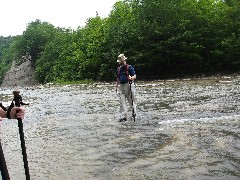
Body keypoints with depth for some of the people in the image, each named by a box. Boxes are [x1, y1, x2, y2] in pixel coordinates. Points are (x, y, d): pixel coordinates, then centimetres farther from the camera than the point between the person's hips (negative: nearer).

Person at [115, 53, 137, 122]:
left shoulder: (129, 67, -2)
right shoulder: (118, 69, 16)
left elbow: (135, 76, -6)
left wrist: (131, 78, -28)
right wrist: (116, 87, 20)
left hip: (128, 85, -5)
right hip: (121, 86, 5)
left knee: (131, 100, 2)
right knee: (122, 101, -2)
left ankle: (134, 112, 23)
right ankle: (123, 116, -3)